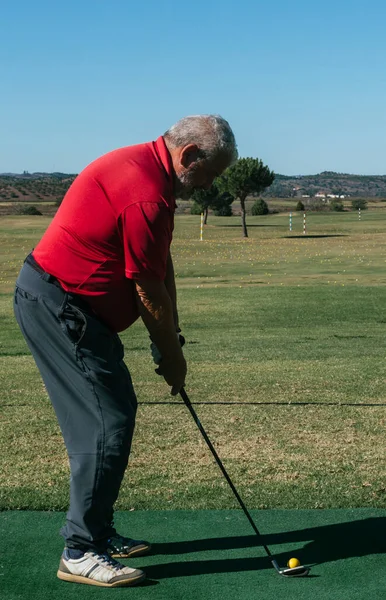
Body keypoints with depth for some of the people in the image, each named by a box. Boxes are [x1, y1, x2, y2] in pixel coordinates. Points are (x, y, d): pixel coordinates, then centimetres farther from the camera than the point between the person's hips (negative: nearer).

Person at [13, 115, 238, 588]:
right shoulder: (146, 193, -23)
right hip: (57, 304, -11)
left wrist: (170, 341, 10)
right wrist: (171, 355, -3)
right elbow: (148, 290, -16)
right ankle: (79, 552, 0)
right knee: (108, 424, -9)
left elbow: (161, 269, 13)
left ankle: (98, 532, 24)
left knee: (113, 414, 14)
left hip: (72, 306, 11)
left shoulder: (148, 169, 12)